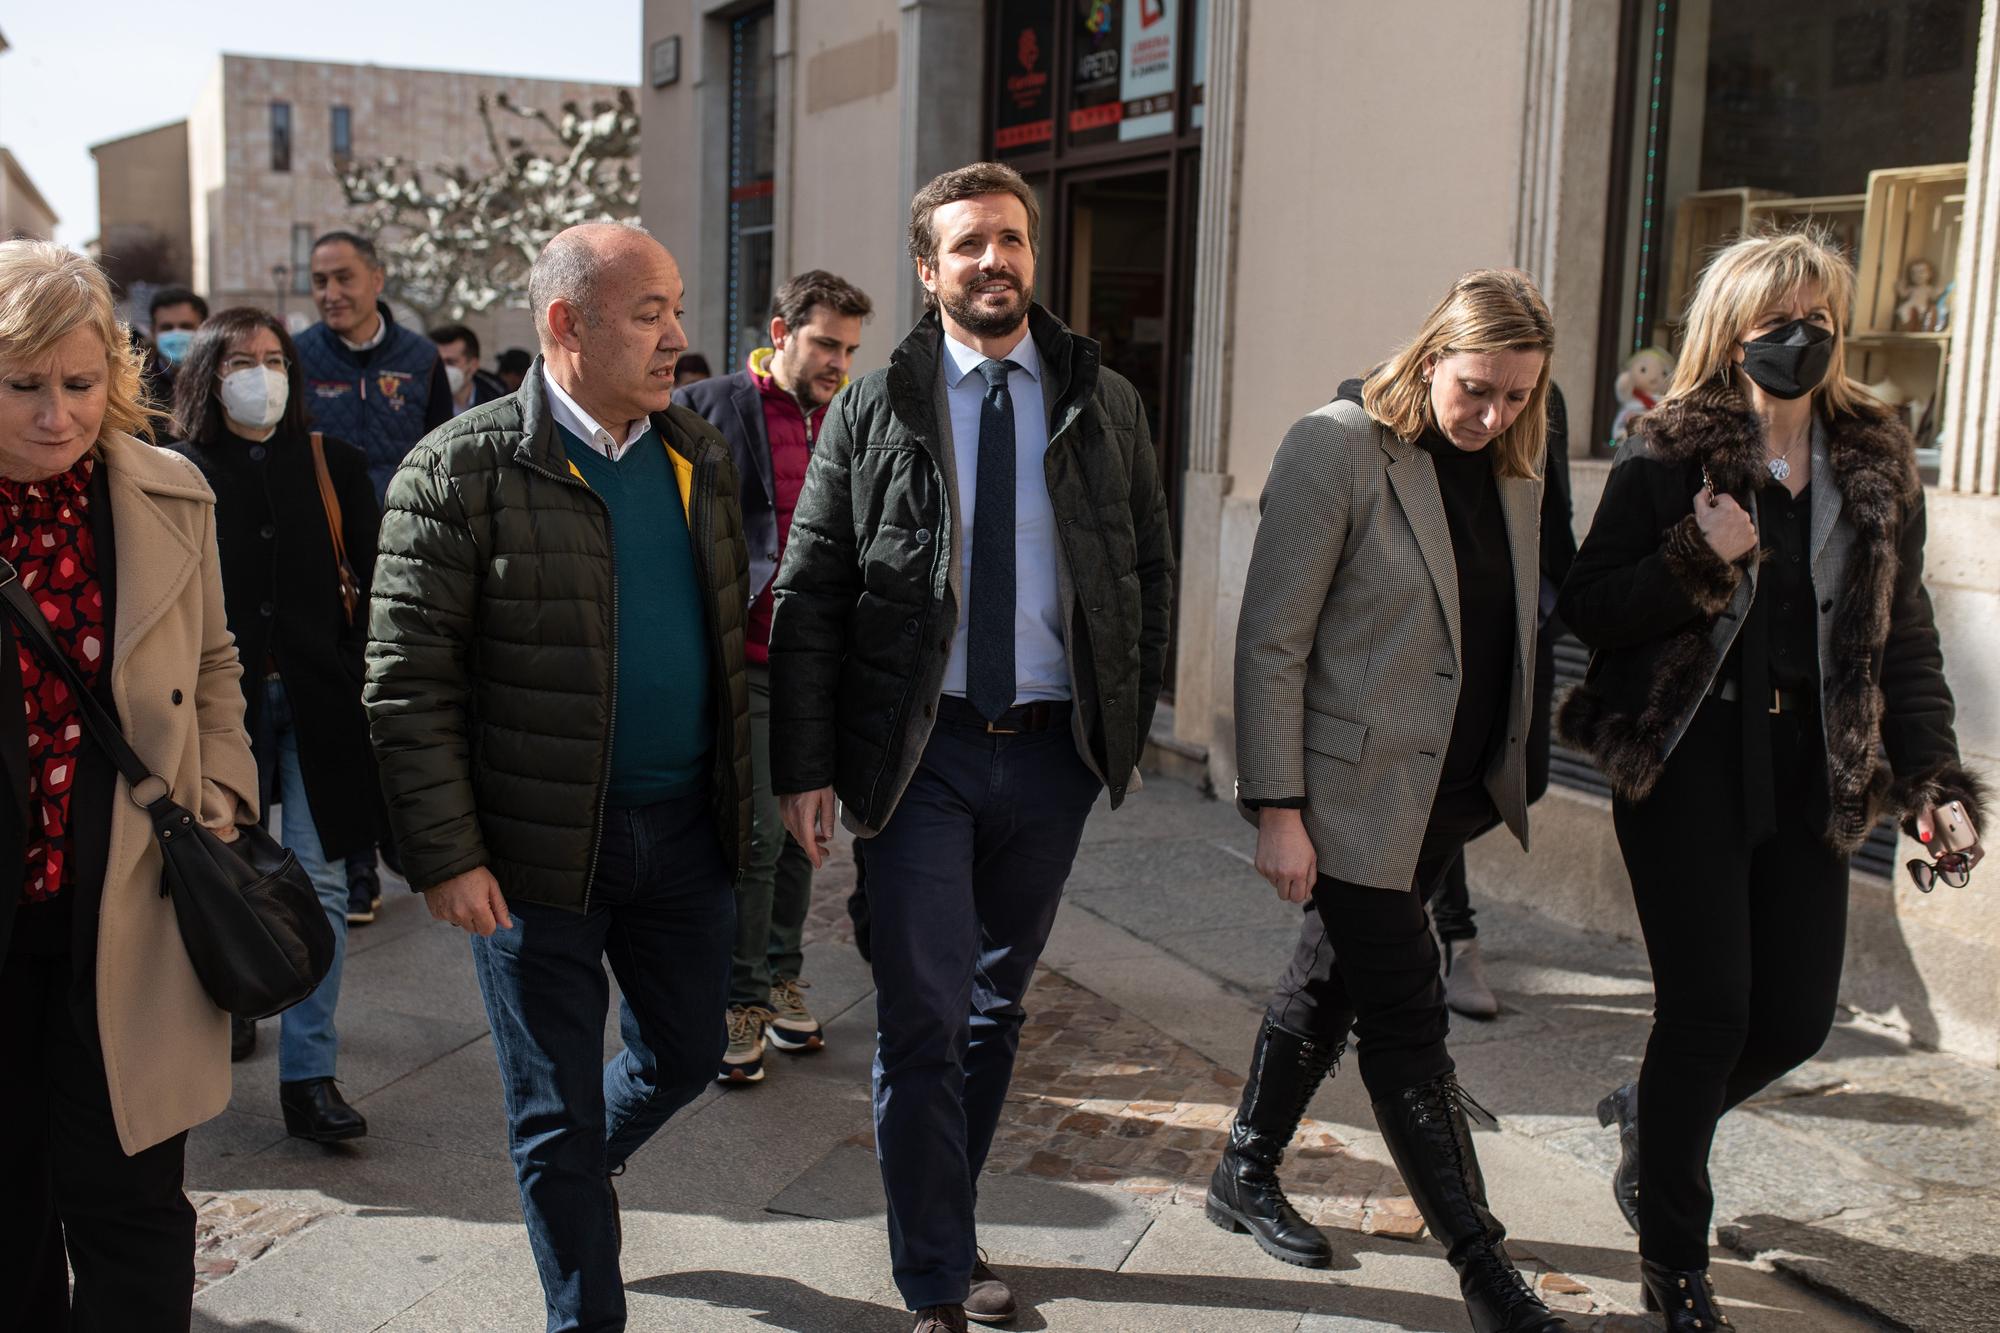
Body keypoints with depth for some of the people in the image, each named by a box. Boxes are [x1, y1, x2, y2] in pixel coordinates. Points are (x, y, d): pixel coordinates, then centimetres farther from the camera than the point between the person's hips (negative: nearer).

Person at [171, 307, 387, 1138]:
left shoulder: (332, 464, 6)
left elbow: (377, 579, 8)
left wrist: (353, 666, 0)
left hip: (317, 697, 0)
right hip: (221, 697, 0)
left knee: (318, 883, -4)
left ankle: (308, 1073, 1)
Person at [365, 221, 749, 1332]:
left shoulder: (700, 456, 7)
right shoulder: (463, 470, -12)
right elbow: (409, 682, -13)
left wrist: (738, 792, 11)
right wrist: (446, 857, -16)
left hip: (686, 829, 6)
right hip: (539, 850, -5)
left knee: (687, 1052, 21)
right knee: (558, 1106, 10)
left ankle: (579, 1169, 51)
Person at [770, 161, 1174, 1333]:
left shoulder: (1105, 404, 5)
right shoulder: (873, 411, -1)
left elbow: (1151, 573, 11)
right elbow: (809, 599, -3)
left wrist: (1131, 722, 4)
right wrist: (807, 766, -8)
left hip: (1054, 753, 3)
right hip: (924, 754, -2)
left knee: (998, 1010, 16)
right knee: (924, 1023, -1)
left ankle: (948, 1227, 35)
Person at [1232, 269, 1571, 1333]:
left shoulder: (1512, 471, 6)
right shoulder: (1337, 449, -14)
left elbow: (1513, 635, 15)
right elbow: (1271, 642, -15)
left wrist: (1509, 774, 10)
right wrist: (1278, 809, -17)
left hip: (1451, 796, 7)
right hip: (1358, 792, -7)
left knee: (1336, 979, 21)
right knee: (1406, 1019, -2)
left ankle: (1248, 1180, 41)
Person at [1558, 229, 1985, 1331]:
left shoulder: (1875, 464, 8)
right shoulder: (1670, 456, -4)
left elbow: (1904, 631, 12)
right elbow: (1588, 607, -6)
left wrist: (1929, 769, 4)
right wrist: (1700, 559, -20)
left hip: (1810, 772, 5)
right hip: (1687, 762, -4)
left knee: (1797, 1017, 4)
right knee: (1710, 1007, -4)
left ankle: (1652, 1112, 36)